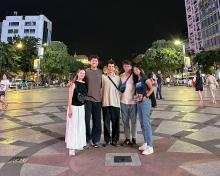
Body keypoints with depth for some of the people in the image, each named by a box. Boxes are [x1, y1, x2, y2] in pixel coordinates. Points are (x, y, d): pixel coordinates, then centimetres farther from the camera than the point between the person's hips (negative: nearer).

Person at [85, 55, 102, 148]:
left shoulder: (101, 72, 8)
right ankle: (87, 140, 17)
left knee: (97, 121, 8)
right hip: (88, 99, -2)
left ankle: (95, 140, 22)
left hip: (97, 99, 2)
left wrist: (101, 96, 10)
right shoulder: (86, 71, 2)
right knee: (87, 120, 0)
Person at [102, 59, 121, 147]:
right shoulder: (103, 77, 4)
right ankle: (107, 139, 20)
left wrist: (119, 98, 5)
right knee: (106, 122, 6)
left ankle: (115, 140, 19)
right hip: (106, 103, -1)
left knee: (116, 122, 6)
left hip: (116, 103, 1)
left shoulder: (118, 78, 10)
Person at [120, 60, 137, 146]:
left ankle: (134, 138, 19)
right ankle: (127, 138, 22)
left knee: (133, 121, 6)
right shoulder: (121, 76, 8)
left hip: (133, 101, -3)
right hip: (123, 101, 3)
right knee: (125, 121, 10)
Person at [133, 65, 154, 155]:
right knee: (142, 123, 11)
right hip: (139, 102, 8)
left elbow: (152, 88, -7)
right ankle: (146, 143, 23)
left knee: (146, 123, -9)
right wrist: (136, 96, 5)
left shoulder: (145, 79, -5)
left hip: (145, 102, -8)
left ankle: (150, 146, -2)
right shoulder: (136, 80, 15)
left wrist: (146, 96, -16)